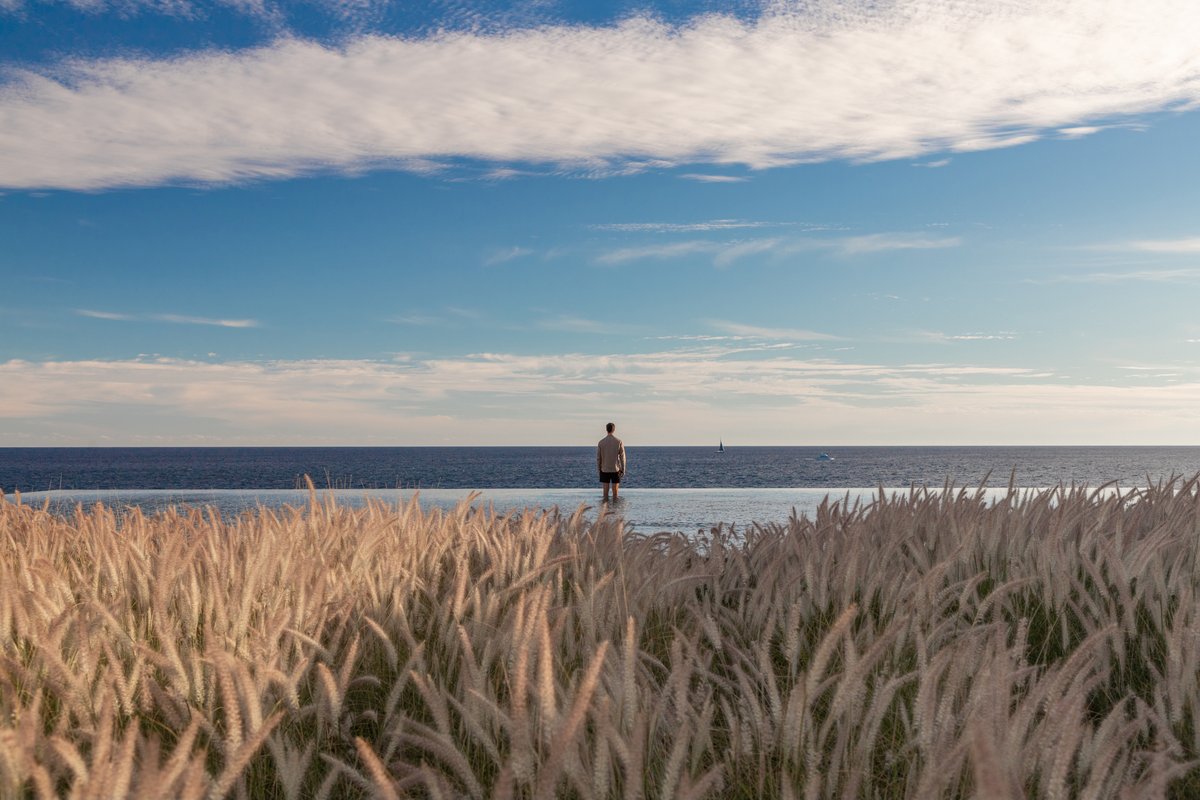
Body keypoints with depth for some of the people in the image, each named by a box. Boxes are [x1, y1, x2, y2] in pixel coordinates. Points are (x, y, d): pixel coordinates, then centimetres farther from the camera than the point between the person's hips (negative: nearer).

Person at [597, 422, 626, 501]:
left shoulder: (601, 442, -3)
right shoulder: (619, 442, -5)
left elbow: (598, 457, 1)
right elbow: (622, 457, -4)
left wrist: (598, 469, 10)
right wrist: (623, 470, 2)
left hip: (604, 470, 1)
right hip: (616, 469, -1)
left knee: (605, 491, 5)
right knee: (615, 490, 5)